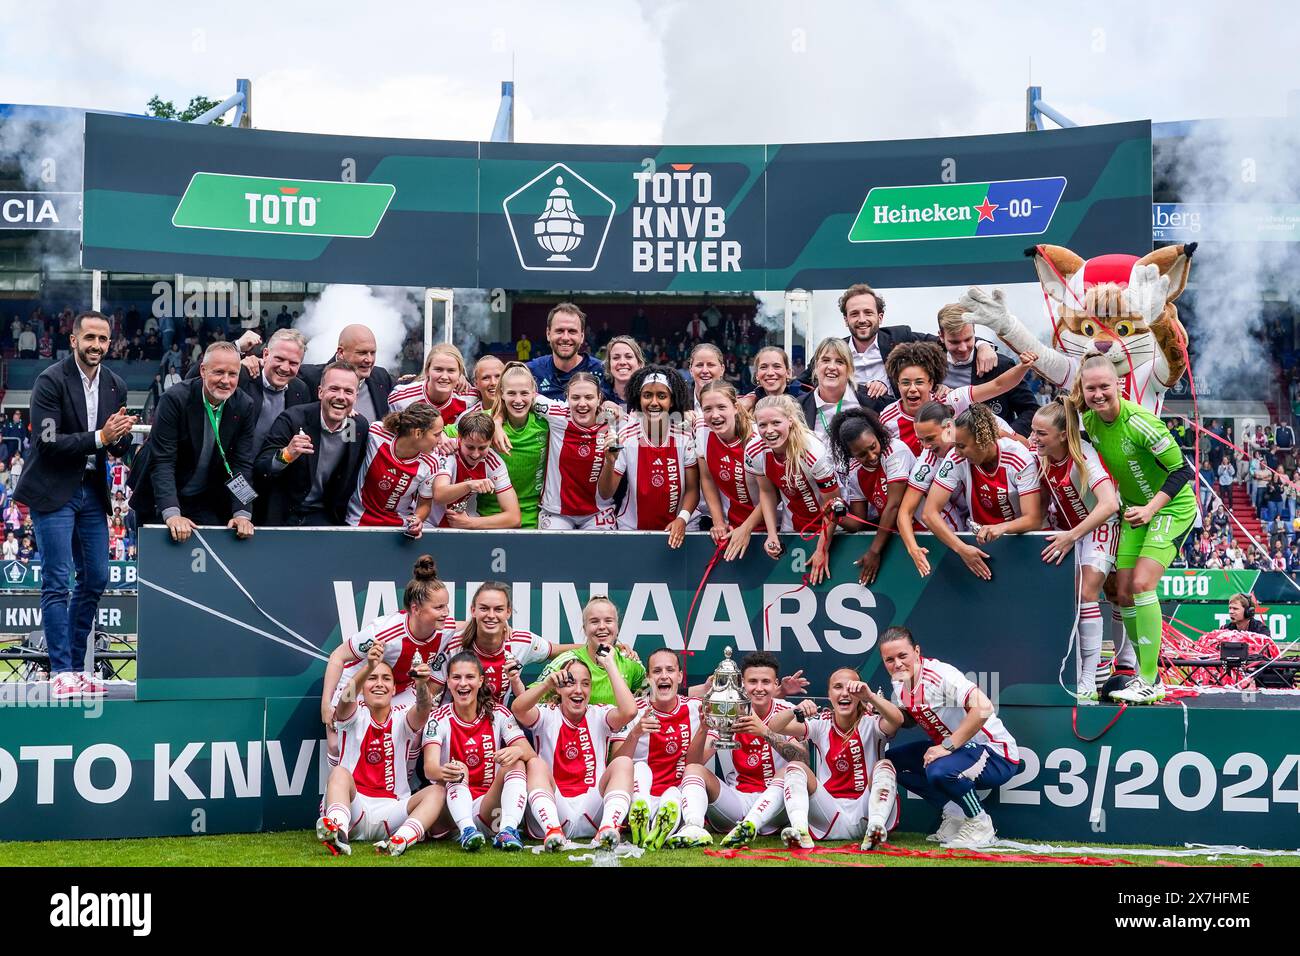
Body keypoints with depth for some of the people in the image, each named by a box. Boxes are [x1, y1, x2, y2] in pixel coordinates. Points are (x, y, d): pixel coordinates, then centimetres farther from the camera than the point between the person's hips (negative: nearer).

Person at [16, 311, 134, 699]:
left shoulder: (115, 385, 6)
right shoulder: (50, 381, -11)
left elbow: (121, 446, 9)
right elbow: (48, 442, -18)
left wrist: (119, 437, -14)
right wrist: (99, 437, -24)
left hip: (92, 491, 6)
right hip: (53, 491, -6)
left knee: (95, 579, 8)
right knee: (57, 583, -6)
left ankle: (75, 667, 17)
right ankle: (61, 671, -3)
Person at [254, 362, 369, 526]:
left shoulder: (361, 426, -2)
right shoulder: (292, 419, -13)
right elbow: (258, 472, -17)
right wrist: (286, 455, -34)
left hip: (323, 517, 3)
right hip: (284, 515, -3)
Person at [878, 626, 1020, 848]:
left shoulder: (940, 675, -25)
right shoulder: (900, 684, 1)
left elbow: (983, 708, -36)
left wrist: (947, 746, -31)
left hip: (996, 753, -9)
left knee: (939, 770, -35)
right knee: (893, 758, 3)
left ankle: (980, 825, -8)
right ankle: (954, 815, 7)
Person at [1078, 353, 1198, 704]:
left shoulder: (1139, 422, -26)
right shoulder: (1090, 420, -6)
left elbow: (1182, 470, -22)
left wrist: (1151, 508, -29)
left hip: (1171, 506, -7)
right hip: (1134, 508, 7)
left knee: (1142, 584, -20)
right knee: (1124, 593, 0)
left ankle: (1150, 684, -17)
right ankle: (1147, 675, 13)